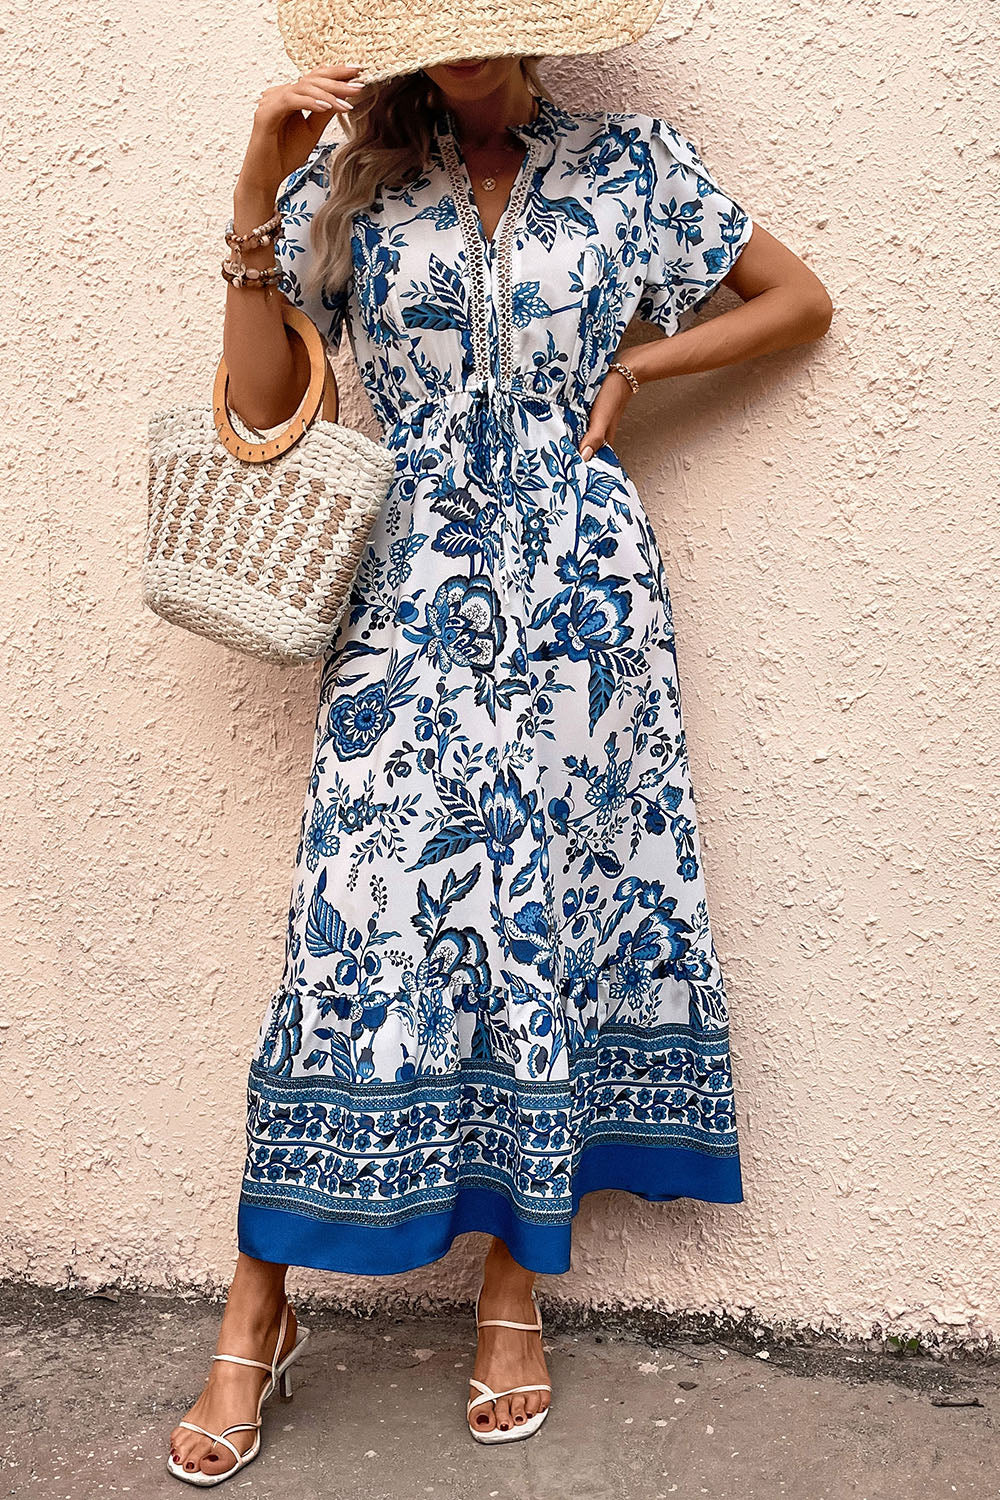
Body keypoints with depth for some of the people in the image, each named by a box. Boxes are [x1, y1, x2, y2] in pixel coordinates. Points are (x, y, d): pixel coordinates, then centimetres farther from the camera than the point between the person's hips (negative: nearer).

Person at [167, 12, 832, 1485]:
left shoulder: (628, 164, 10)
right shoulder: (352, 179, 10)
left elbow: (801, 298, 16)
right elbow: (263, 398, 2)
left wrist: (637, 364, 4)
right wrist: (259, 186, -5)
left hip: (578, 595, 0)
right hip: (412, 593, 0)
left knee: (548, 911, 1)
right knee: (361, 914, -6)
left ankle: (516, 1286, 17)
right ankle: (259, 1308, 7)